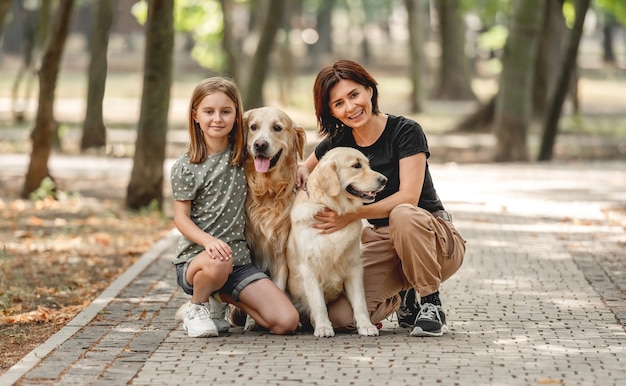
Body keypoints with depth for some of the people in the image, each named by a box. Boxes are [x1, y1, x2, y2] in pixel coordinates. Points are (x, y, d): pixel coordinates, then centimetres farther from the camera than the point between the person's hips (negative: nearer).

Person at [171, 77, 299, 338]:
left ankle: (222, 296, 13)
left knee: (287, 321, -12)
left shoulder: (242, 154, 7)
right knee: (218, 263, -41)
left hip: (238, 259, 4)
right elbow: (181, 218, -5)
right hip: (194, 259, -4)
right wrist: (208, 240, -25)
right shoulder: (185, 167, -4)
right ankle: (197, 307, -6)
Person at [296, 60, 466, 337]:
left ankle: (430, 304, -17)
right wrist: (301, 172, -4)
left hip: (432, 237, -4)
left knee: (403, 215, -40)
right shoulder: (338, 143, 2)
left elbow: (408, 198, -22)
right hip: (380, 241, 4)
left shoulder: (405, 132, -13)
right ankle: (404, 298, 12)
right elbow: (302, 169, 21)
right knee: (339, 316, -20)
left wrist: (353, 214, -31)